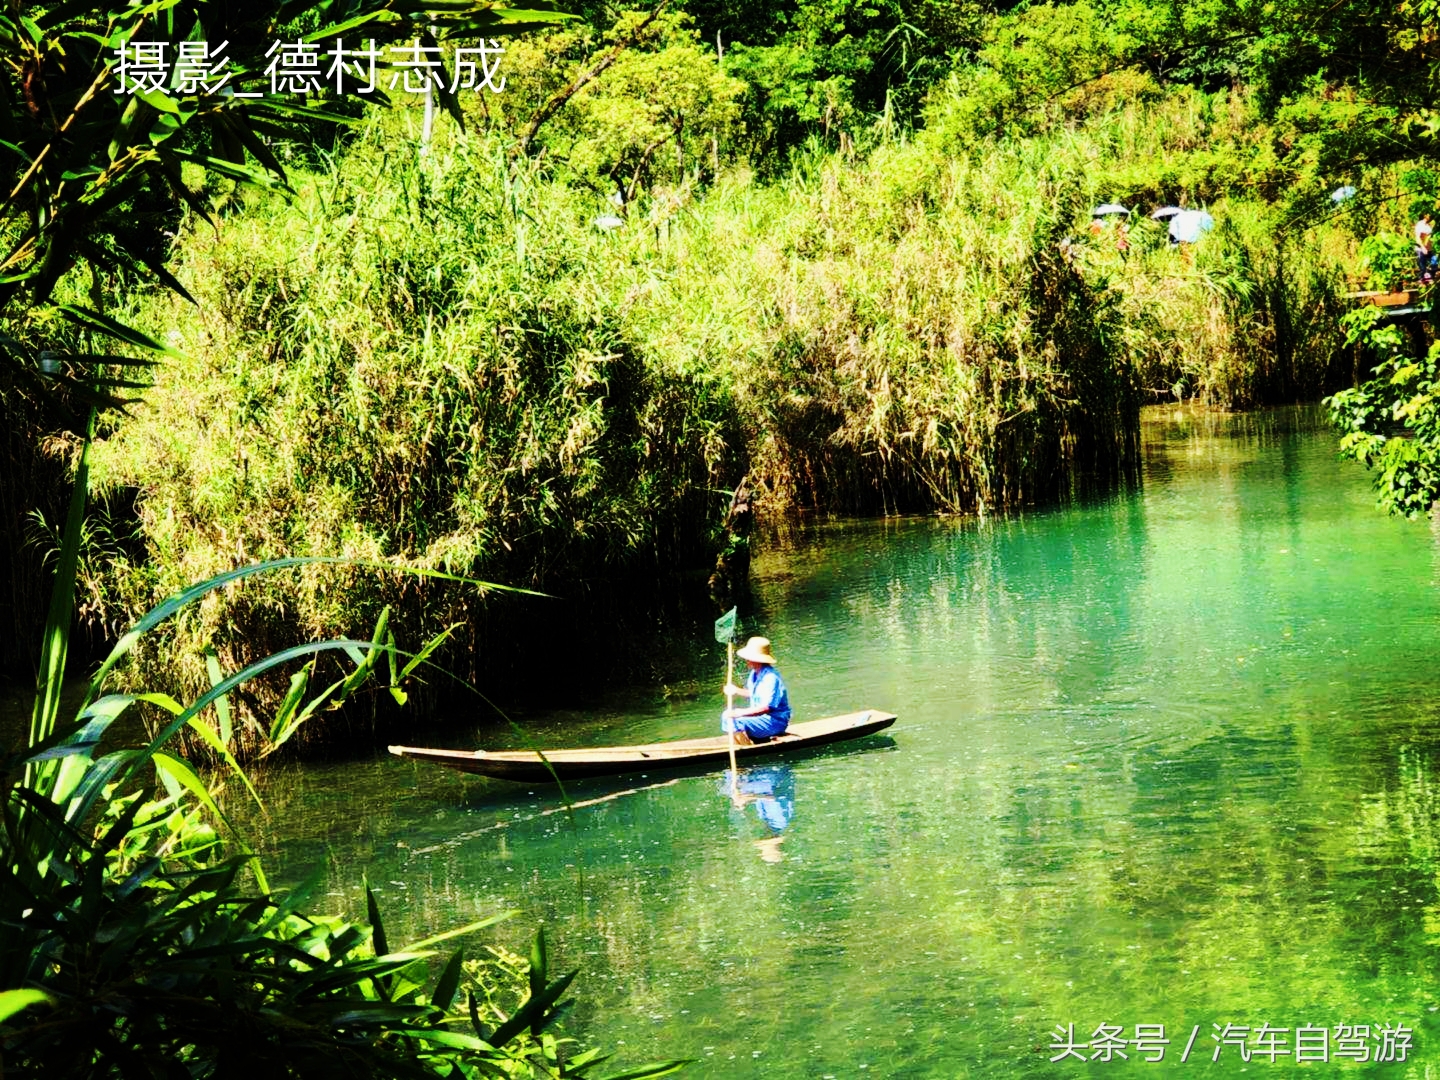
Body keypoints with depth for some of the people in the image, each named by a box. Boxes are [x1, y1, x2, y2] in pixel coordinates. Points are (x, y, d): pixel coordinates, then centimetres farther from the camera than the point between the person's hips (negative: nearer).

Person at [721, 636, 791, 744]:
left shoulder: (771, 678, -25)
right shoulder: (754, 673, 4)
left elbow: (765, 707, -30)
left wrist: (739, 713, -32)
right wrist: (736, 690, 3)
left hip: (775, 721, -10)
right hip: (759, 717, 10)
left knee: (736, 723, -26)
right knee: (726, 717, 9)